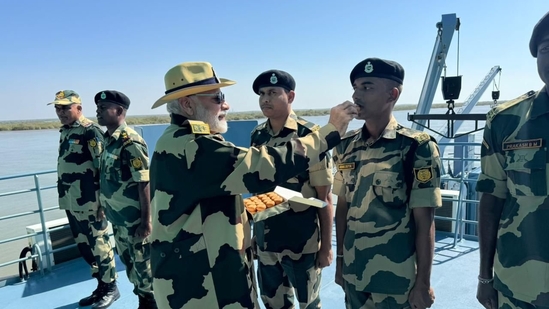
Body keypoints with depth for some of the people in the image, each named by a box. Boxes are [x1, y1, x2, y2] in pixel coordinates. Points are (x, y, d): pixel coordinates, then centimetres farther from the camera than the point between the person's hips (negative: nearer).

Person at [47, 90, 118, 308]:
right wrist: (65, 200, 20)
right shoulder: (64, 132, 14)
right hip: (71, 203, 9)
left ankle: (110, 287, 18)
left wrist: (103, 201, -19)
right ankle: (101, 286, 30)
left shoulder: (90, 131, -11)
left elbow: (103, 168, -16)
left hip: (89, 203, -9)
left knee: (99, 245, 2)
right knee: (84, 246, 16)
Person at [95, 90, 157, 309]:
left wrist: (146, 221, -21)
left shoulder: (130, 142, -18)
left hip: (135, 220, -9)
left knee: (144, 265, 7)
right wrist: (104, 208, 18)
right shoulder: (109, 140, 7)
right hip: (118, 218, 9)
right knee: (130, 263, 21)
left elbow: (144, 183, -21)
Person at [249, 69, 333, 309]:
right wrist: (253, 235, 11)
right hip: (265, 241, 5)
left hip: (302, 241, -5)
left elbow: (324, 197, -10)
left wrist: (326, 246, -9)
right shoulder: (257, 136, 3)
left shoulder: (310, 134, -13)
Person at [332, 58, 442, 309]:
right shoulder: (346, 147, 0)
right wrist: (339, 260, 9)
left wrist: (423, 282, -8)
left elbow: (424, 222, -11)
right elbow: (343, 208, 6)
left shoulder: (416, 147, -13)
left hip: (396, 278, -4)